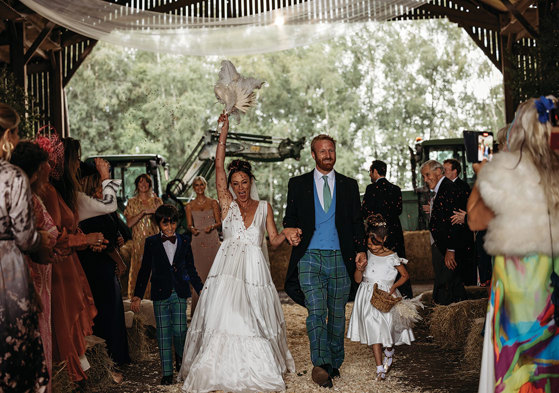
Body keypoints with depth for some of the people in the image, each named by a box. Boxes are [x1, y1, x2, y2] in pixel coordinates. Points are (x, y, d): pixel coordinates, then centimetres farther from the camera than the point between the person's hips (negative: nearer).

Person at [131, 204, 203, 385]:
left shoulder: (184, 241, 6)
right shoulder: (151, 242, 3)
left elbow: (191, 269, 12)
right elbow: (144, 270, 6)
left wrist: (201, 289, 7)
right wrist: (137, 295, 3)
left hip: (180, 293, 0)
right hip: (160, 294, 0)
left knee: (179, 329, -6)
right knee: (163, 332, 2)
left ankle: (181, 356, 26)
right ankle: (167, 372, 11)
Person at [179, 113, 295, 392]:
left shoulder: (264, 207, 11)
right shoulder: (227, 203, 7)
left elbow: (274, 241, 10)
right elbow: (218, 166, -1)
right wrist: (224, 132, -4)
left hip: (254, 269, 1)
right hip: (227, 266, -1)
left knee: (253, 320, -1)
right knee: (224, 315, -7)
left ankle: (258, 369, 10)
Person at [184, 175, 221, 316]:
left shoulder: (213, 203, 7)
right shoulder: (190, 206, 10)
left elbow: (219, 222, 5)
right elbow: (189, 224, 5)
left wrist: (212, 226, -16)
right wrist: (192, 229, -18)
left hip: (213, 241, 0)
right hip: (198, 242, 0)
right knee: (199, 274, -5)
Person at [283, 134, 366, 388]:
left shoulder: (349, 185, 12)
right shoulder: (298, 184, 9)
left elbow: (357, 221, 12)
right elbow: (290, 217, 10)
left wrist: (361, 249, -1)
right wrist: (291, 230, -12)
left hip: (340, 257, 2)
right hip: (310, 256, -2)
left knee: (337, 312, 8)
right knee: (316, 311, -14)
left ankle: (334, 362, 21)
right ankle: (321, 364, -19)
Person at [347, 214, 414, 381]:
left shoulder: (392, 257, -5)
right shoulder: (366, 255, 0)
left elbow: (405, 275, 8)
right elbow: (358, 280, 5)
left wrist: (393, 286, -7)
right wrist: (359, 269, -15)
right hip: (368, 297, 1)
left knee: (387, 327, -6)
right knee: (374, 330, -7)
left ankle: (389, 351, 31)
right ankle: (380, 368, -3)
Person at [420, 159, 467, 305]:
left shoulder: (448, 188, -14)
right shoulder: (438, 191, 17)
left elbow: (453, 220, -20)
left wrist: (450, 250, -21)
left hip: (446, 249, -10)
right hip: (439, 247, 10)